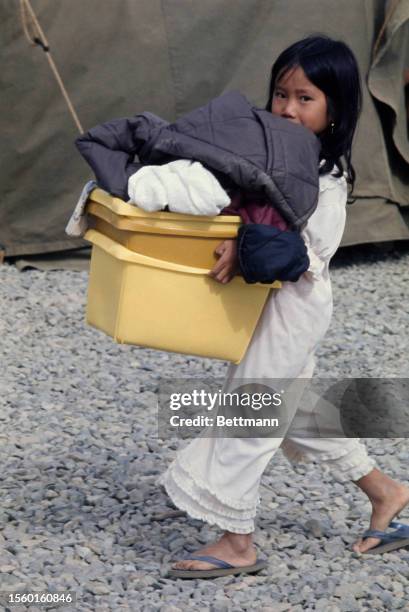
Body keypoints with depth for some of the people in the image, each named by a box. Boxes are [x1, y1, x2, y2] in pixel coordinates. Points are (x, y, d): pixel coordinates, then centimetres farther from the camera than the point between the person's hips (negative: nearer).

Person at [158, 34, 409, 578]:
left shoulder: (327, 181, -19)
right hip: (273, 304, 9)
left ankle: (237, 544, 6)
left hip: (290, 306, -9)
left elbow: (310, 256, -26)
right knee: (301, 411, 20)